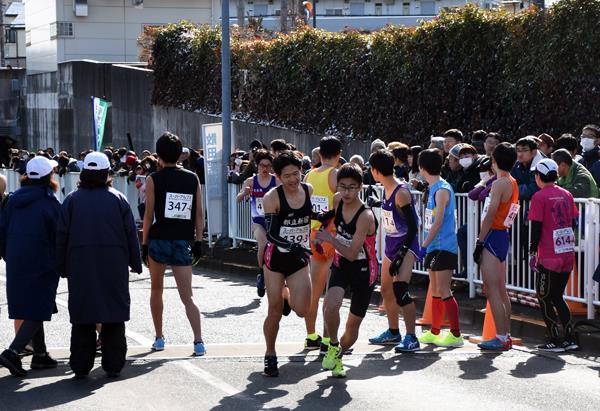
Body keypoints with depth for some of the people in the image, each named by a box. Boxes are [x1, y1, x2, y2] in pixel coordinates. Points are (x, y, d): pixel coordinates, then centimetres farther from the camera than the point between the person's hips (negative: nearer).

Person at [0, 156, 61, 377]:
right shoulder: (50, 204, -12)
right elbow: (60, 238, -7)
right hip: (42, 266, -6)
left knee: (31, 310, 16)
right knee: (38, 311, -2)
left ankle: (40, 354, 23)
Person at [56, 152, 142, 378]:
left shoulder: (72, 200, 2)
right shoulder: (118, 199, 1)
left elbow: (61, 236, 2)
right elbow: (131, 234, 1)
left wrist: (63, 267, 8)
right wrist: (135, 263, 9)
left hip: (80, 266, 1)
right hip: (114, 266, 0)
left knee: (82, 318, 5)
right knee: (114, 317, 5)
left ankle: (81, 366, 4)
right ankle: (113, 365, 5)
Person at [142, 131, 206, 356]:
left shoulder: (154, 179, -4)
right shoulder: (192, 179, 5)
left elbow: (149, 214, -5)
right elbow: (199, 213, 4)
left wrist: (144, 244, 1)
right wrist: (198, 242, 10)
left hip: (159, 240, -2)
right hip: (183, 242, 2)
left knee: (156, 289, 18)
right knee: (187, 295, 0)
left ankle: (159, 338, 23)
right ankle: (198, 341, -14)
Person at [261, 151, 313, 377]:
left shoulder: (310, 191, -2)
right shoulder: (272, 198, -14)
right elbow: (271, 233, -19)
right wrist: (292, 246, -34)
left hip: (300, 258, 3)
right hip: (276, 257, -3)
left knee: (302, 310, -8)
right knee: (275, 310, -2)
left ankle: (287, 295, 29)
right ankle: (270, 356, 18)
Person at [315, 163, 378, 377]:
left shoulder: (365, 216, -27)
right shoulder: (337, 201, -9)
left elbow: (352, 254, -28)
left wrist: (331, 239, -33)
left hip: (364, 270, -3)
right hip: (341, 265, 3)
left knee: (353, 325, 8)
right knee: (330, 304, -27)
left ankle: (338, 354, 35)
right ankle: (334, 346, -3)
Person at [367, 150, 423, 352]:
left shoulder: (401, 192, -20)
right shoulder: (386, 190, 7)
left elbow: (413, 227, -21)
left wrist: (401, 254, -24)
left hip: (405, 246, -10)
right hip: (391, 245, 10)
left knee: (400, 290, -22)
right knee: (386, 290, 16)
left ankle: (411, 338, -19)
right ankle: (393, 332, 33)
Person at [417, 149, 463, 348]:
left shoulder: (442, 189, -15)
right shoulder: (434, 188, 14)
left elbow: (438, 221, -19)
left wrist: (424, 245, -19)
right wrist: (426, 246, 15)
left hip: (443, 247, -10)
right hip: (434, 247, 10)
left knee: (443, 291, -9)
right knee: (435, 291, 15)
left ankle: (456, 334, -6)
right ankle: (434, 332, 22)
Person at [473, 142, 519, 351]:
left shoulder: (499, 184, -15)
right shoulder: (513, 183, 13)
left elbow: (490, 216, -18)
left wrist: (479, 242, -16)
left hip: (493, 236, -10)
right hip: (503, 236, 10)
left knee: (492, 290, -9)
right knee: (501, 290, 14)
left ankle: (501, 338, -10)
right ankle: (506, 335, 17)